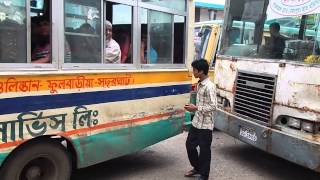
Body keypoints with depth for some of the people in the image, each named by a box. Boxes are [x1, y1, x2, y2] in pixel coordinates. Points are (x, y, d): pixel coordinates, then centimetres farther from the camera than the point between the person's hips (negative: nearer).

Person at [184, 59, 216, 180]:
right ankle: (197, 168, 37)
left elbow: (213, 106, -23)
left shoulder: (209, 86, -19)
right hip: (196, 122, 9)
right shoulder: (199, 84, 9)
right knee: (189, 144, 17)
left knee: (204, 150, 5)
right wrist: (193, 107, 5)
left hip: (205, 125, -9)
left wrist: (196, 108, -21)